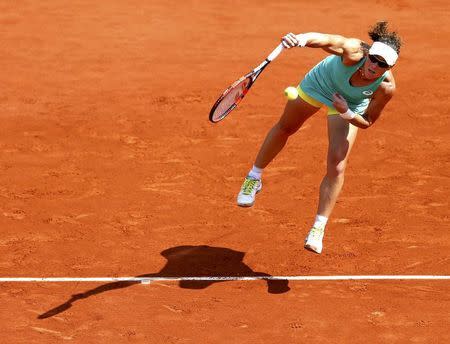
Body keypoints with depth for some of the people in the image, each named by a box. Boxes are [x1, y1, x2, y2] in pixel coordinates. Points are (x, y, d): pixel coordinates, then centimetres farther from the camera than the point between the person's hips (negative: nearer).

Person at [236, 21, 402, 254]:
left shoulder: (386, 88, -35)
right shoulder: (354, 52, -43)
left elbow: (368, 122, -18)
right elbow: (324, 40, -62)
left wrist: (347, 113, -37)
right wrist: (301, 39, -83)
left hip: (350, 106, 0)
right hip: (320, 83, 0)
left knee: (337, 167, -12)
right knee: (285, 128, 22)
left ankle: (318, 228, 4)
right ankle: (254, 178, 48)